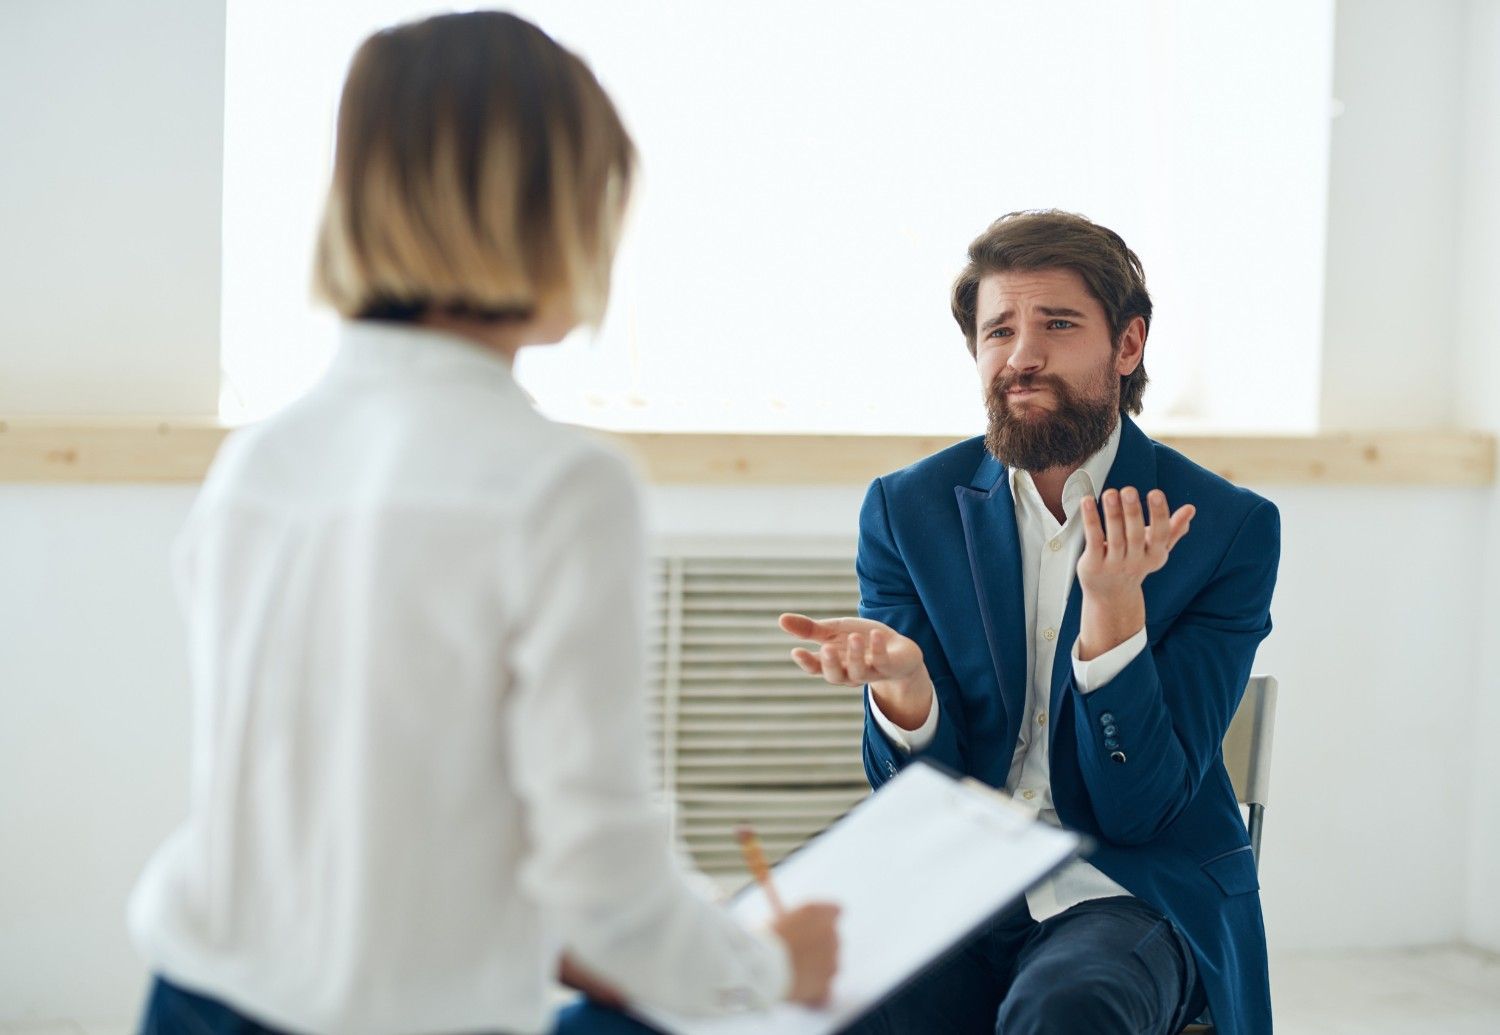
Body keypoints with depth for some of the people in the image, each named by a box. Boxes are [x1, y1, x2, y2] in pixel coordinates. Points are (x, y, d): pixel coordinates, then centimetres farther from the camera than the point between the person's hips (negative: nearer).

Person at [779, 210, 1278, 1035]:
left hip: (1137, 896, -2)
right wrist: (901, 682, -24)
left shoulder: (1230, 528, -4)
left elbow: (1139, 809, -9)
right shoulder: (906, 511, 3)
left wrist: (1115, 608, -24)